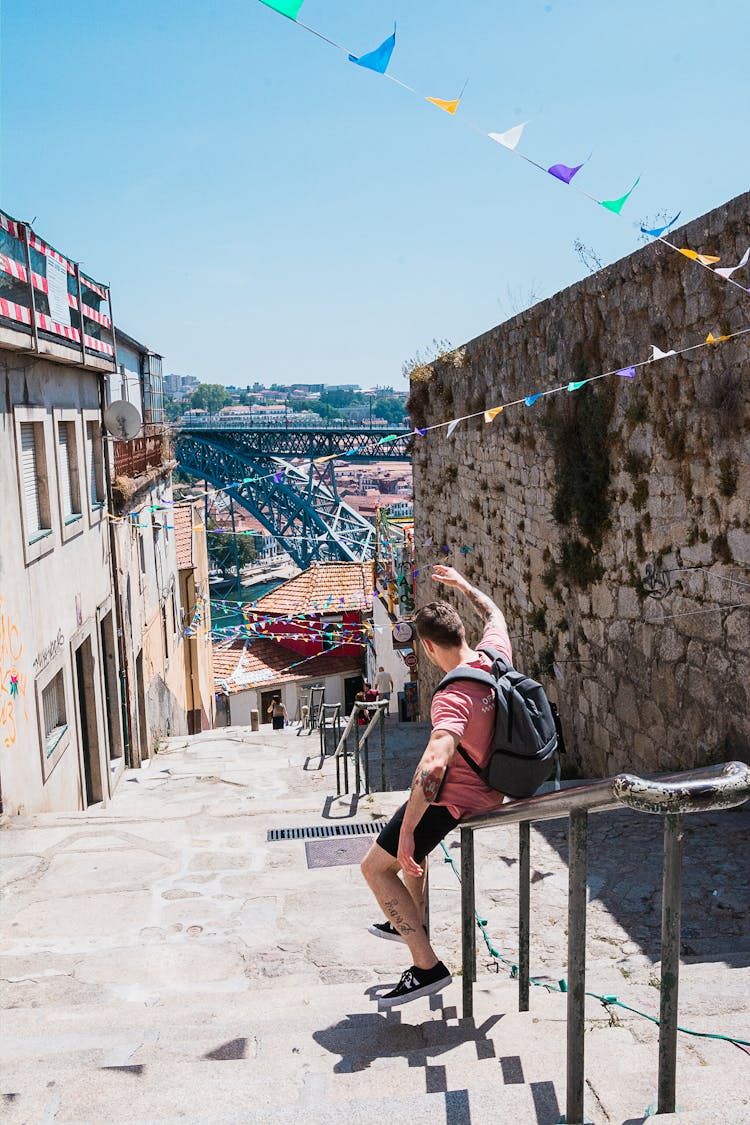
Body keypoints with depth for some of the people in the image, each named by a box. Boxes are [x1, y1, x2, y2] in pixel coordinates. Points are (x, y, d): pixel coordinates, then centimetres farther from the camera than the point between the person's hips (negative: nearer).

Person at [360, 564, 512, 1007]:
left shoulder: (454, 697, -32)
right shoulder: (495, 655, -8)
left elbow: (434, 765, -44)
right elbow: (495, 615, 15)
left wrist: (407, 831, -39)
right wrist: (463, 584, 28)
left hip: (456, 798, -9)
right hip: (491, 785, 9)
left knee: (376, 867, 1)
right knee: (412, 839, 33)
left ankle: (427, 966, 2)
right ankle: (412, 924, 47)